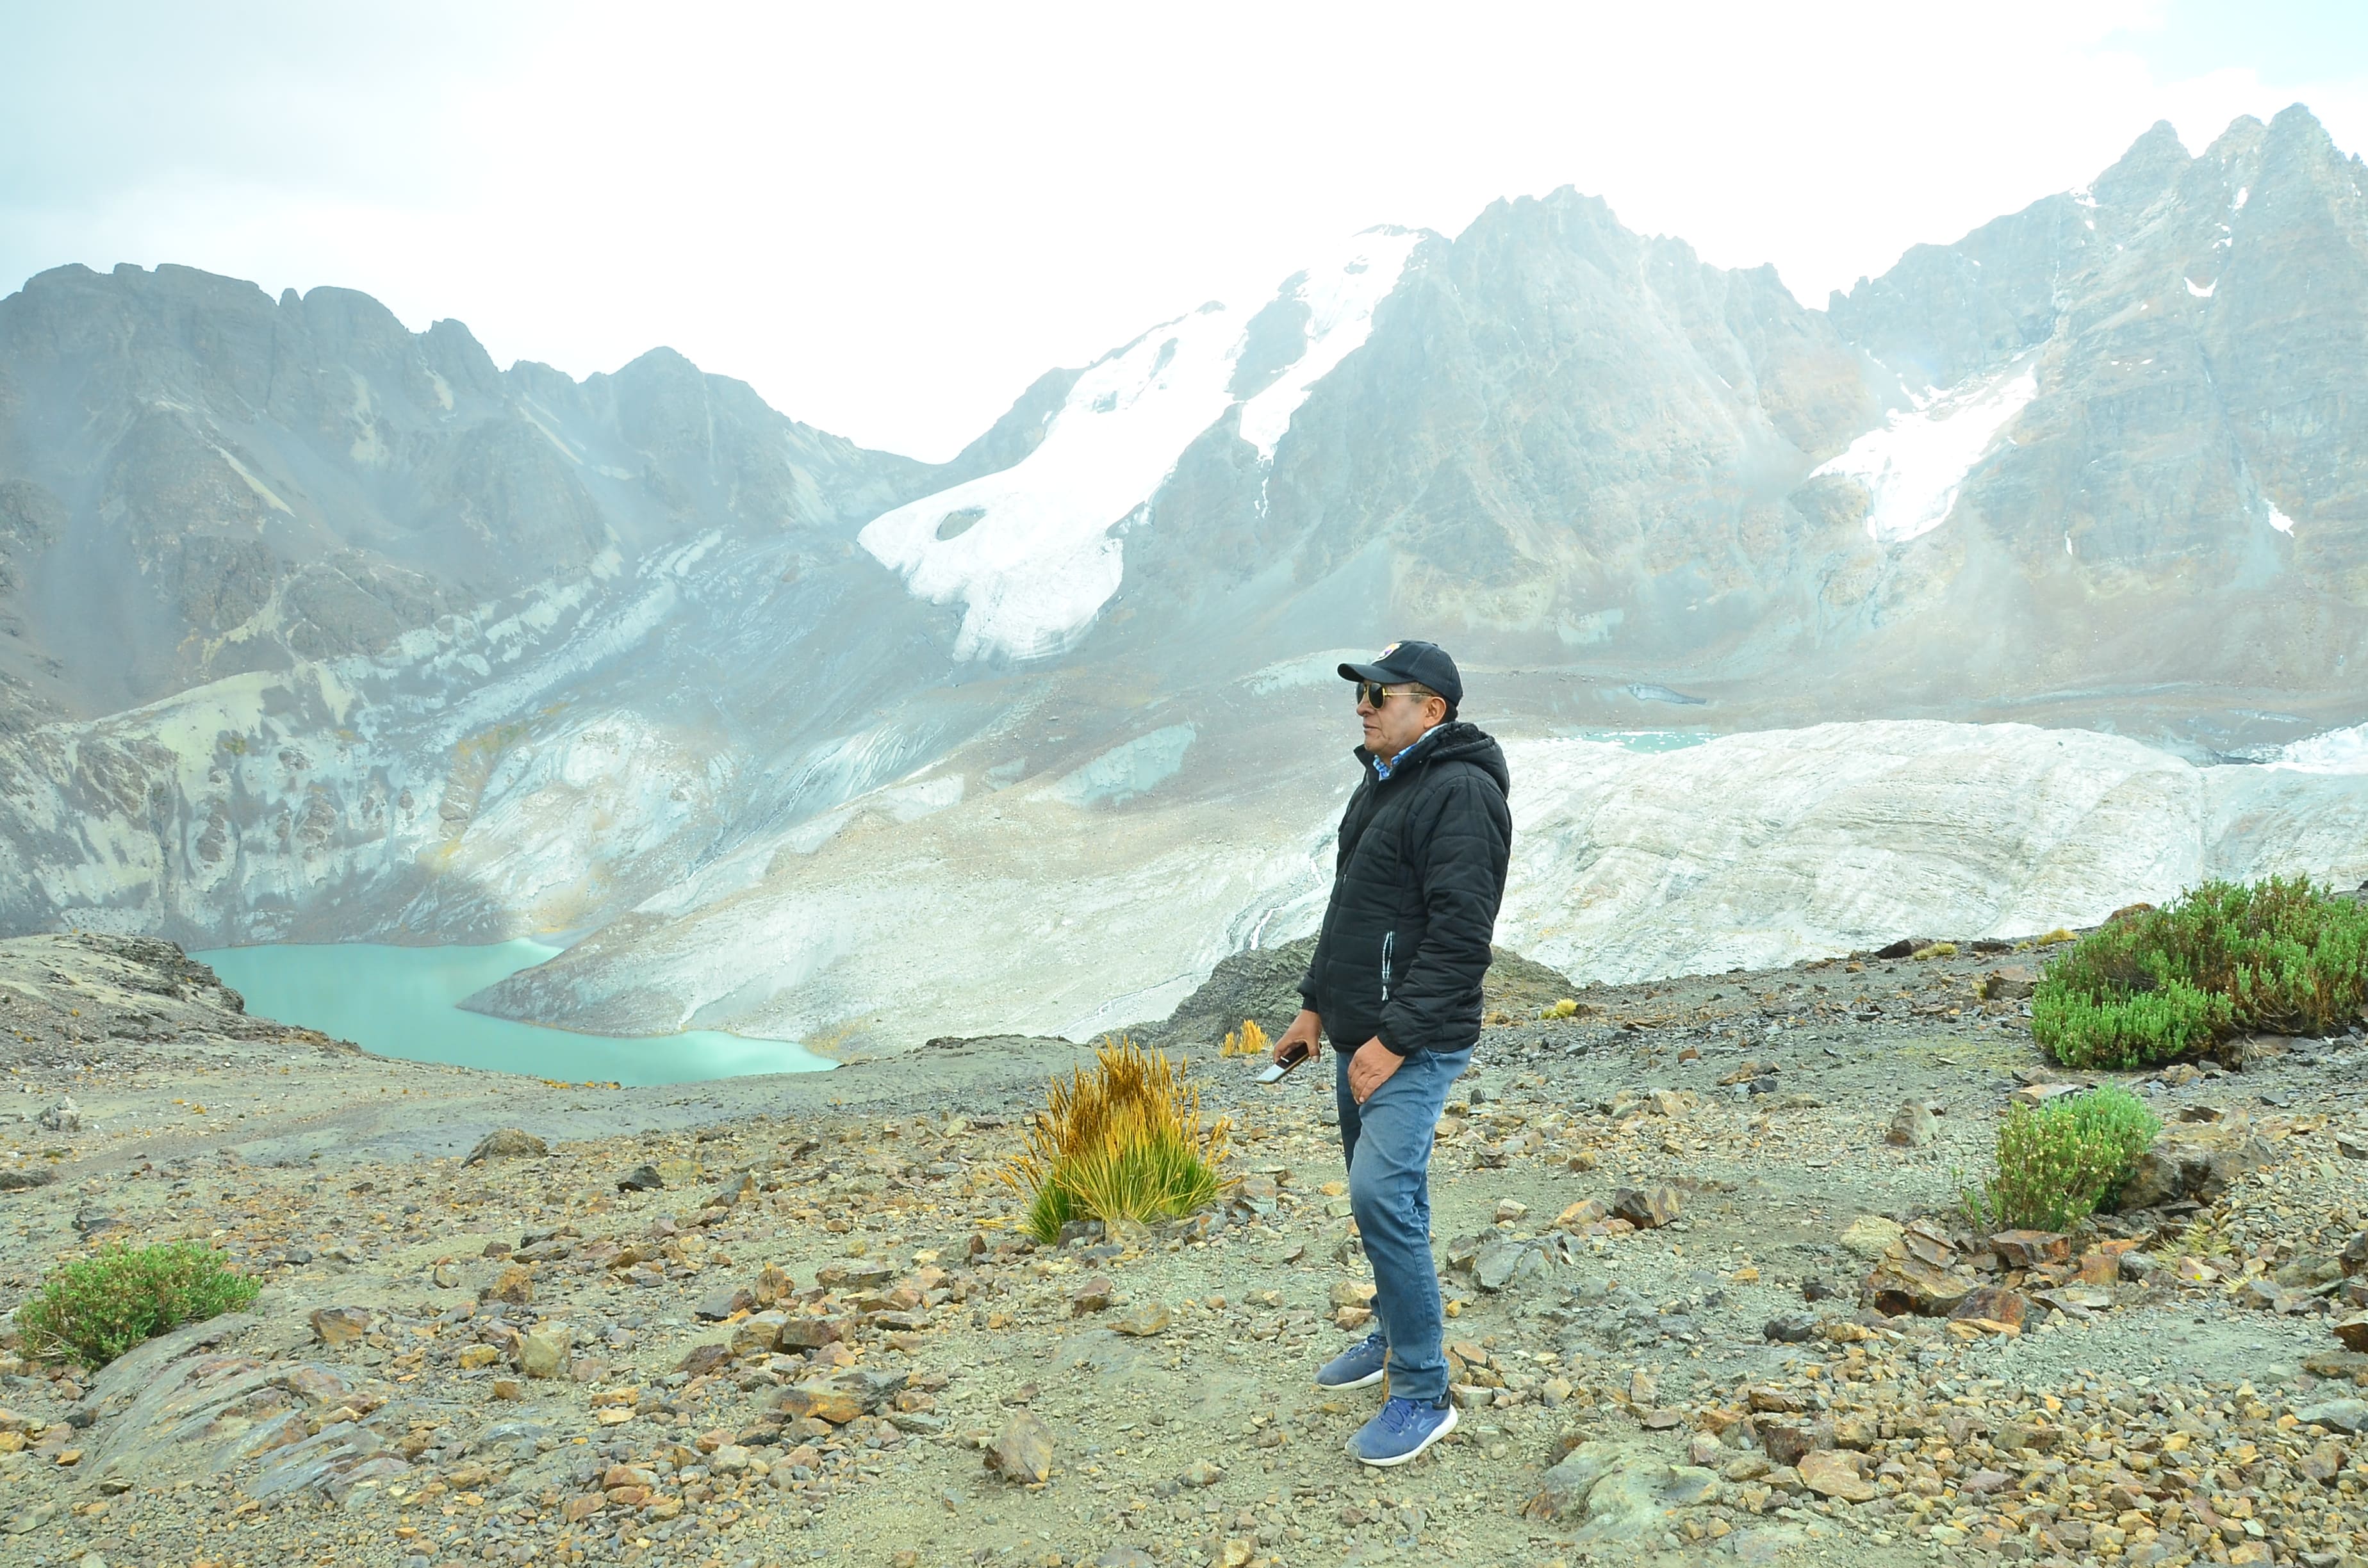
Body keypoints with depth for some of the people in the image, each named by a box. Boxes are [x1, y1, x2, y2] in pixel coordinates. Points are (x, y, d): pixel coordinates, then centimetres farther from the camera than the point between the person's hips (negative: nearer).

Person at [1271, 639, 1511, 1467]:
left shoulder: (1460, 794, -18)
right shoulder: (1381, 783, 14)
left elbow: (1460, 936, -24)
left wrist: (1396, 1040, -25)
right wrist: (1316, 1004, 19)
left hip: (1414, 1046, -10)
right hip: (1359, 1034, 10)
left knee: (1383, 1195, -15)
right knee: (1384, 1192, 19)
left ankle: (1423, 1393, -4)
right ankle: (1394, 1336, 36)